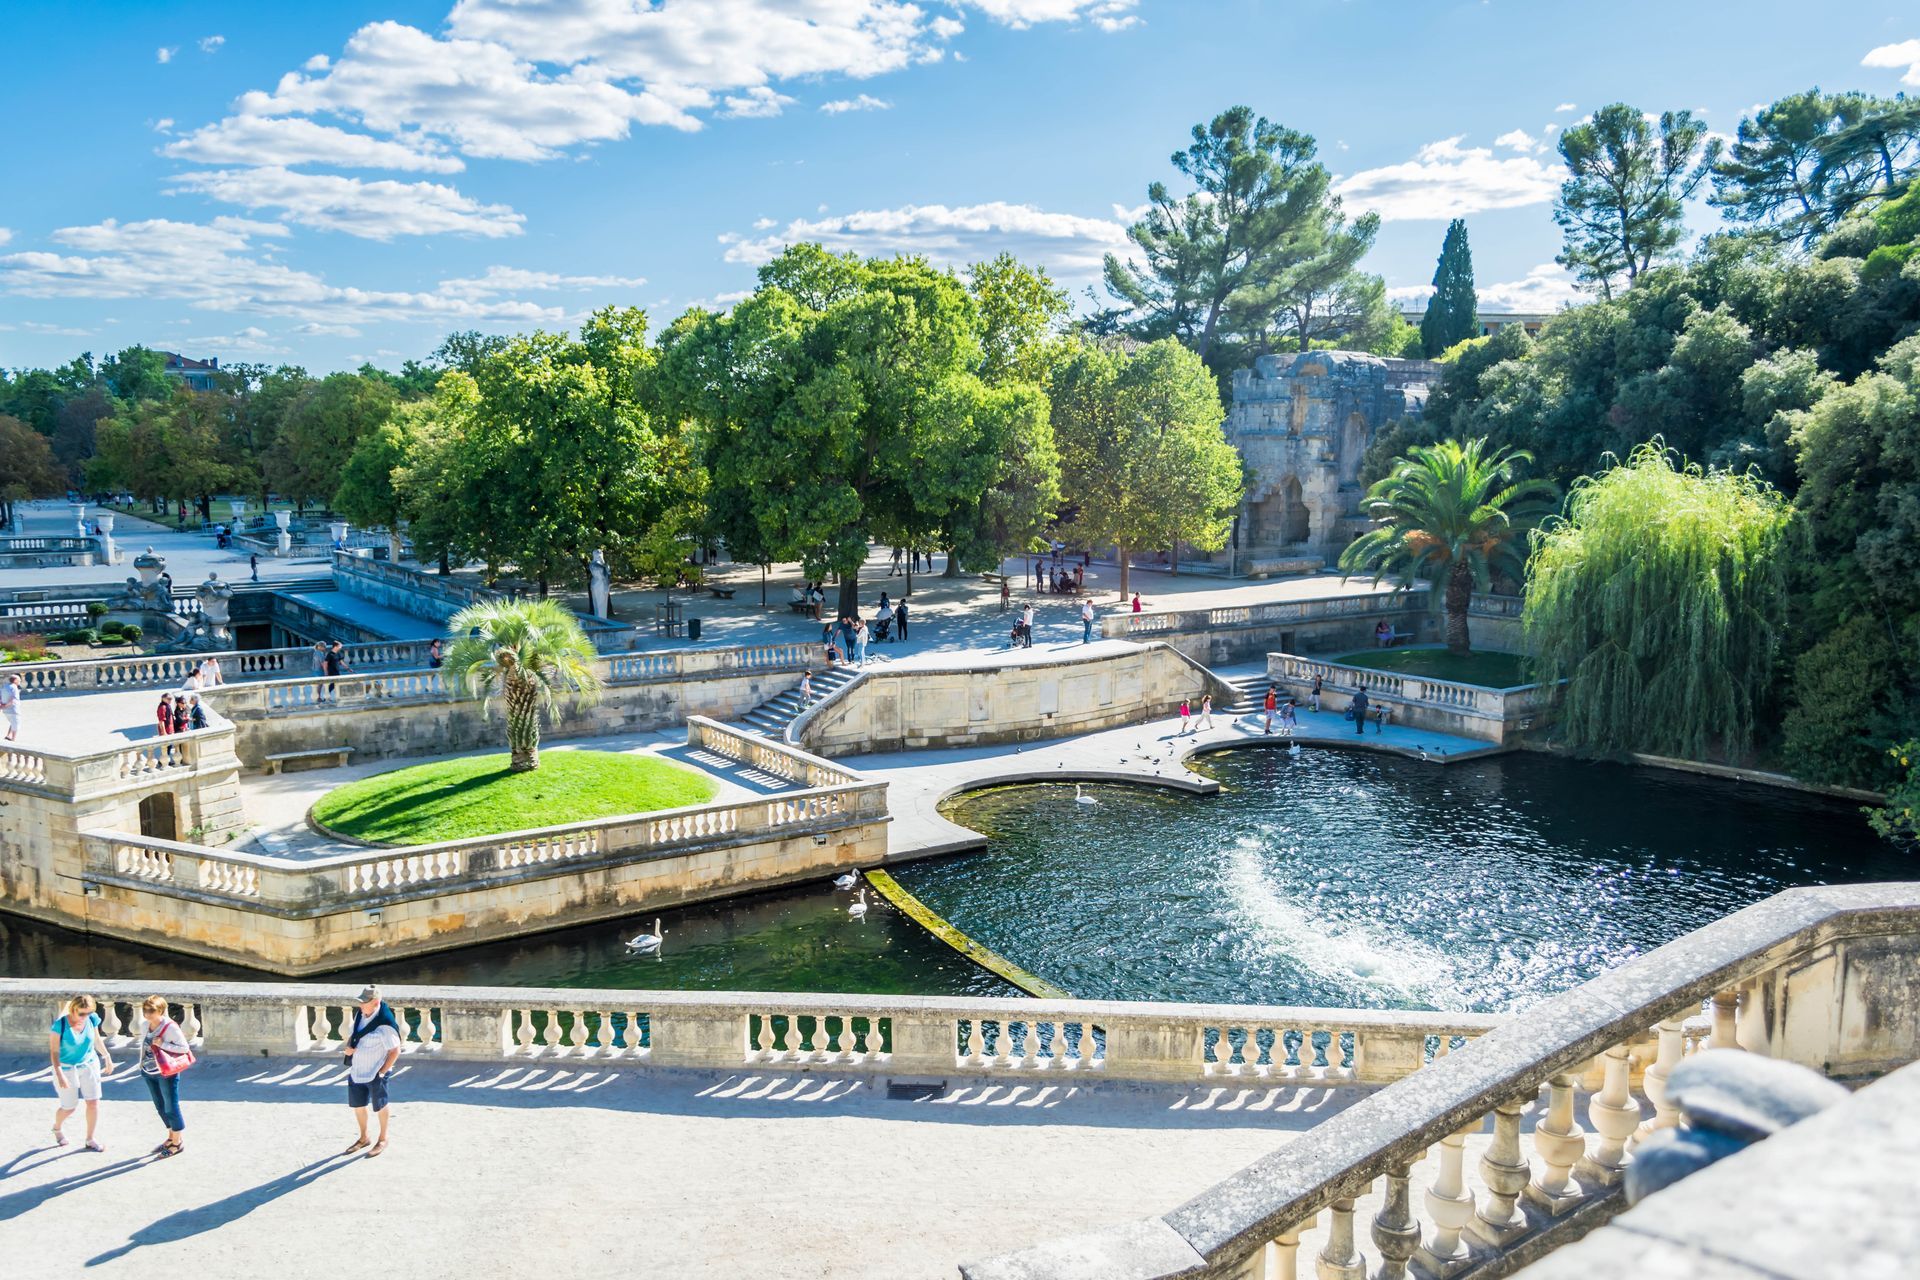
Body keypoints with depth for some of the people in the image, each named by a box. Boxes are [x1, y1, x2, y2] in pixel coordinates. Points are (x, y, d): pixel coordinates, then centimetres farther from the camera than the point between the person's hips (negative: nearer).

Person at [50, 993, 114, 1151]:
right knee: (70, 1107, 8)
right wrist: (59, 1075, -27)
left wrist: (107, 1057, 17)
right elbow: (54, 1052, -20)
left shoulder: (92, 1019, -11)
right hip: (67, 1068, -3)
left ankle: (90, 1139, 14)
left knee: (93, 1102, -2)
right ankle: (56, 1128, 42)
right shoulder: (60, 1024, -24)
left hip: (89, 1064, 3)